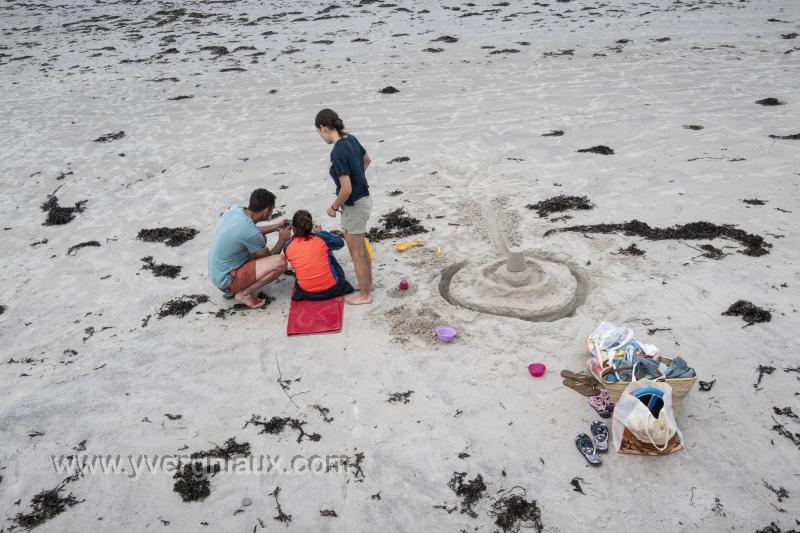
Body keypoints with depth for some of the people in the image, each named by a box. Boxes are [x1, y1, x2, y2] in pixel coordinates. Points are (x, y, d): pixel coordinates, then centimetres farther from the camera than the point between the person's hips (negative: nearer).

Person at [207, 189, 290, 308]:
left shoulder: (234, 209, -5)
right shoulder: (252, 234, -27)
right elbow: (269, 257, -7)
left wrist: (276, 227, 20)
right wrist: (282, 240, 7)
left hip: (216, 273, 9)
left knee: (261, 239, 22)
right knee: (280, 262, -21)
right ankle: (244, 293, -6)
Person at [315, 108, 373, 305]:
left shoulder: (337, 153, -27)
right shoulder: (351, 138, 0)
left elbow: (346, 189, -27)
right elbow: (367, 160, 18)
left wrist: (334, 207, -11)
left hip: (354, 206, -9)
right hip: (364, 199, 9)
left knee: (356, 252, 8)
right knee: (360, 246, 25)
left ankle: (364, 294, 22)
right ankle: (368, 282, 41)